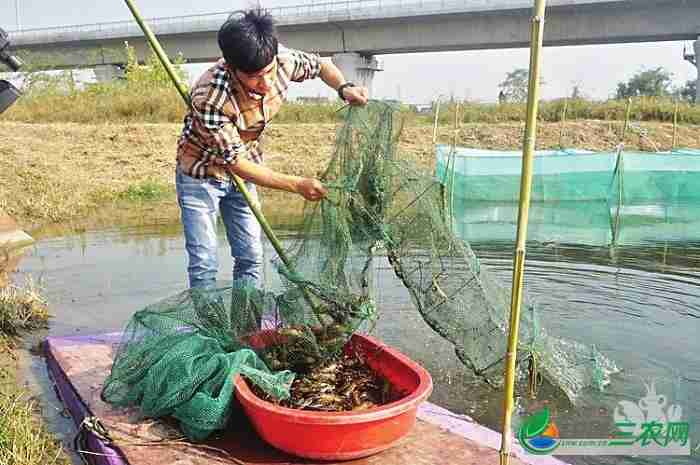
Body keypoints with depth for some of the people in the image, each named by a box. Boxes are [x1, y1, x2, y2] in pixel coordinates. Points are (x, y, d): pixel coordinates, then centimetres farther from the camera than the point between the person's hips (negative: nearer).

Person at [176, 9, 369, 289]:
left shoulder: (282, 61, -22)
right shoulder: (210, 97, -37)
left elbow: (321, 65, 1)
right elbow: (235, 162, -30)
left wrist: (344, 88, -20)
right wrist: (297, 185, -33)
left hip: (242, 171, 5)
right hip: (201, 173, -5)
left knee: (251, 257, 8)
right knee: (204, 263, -6)